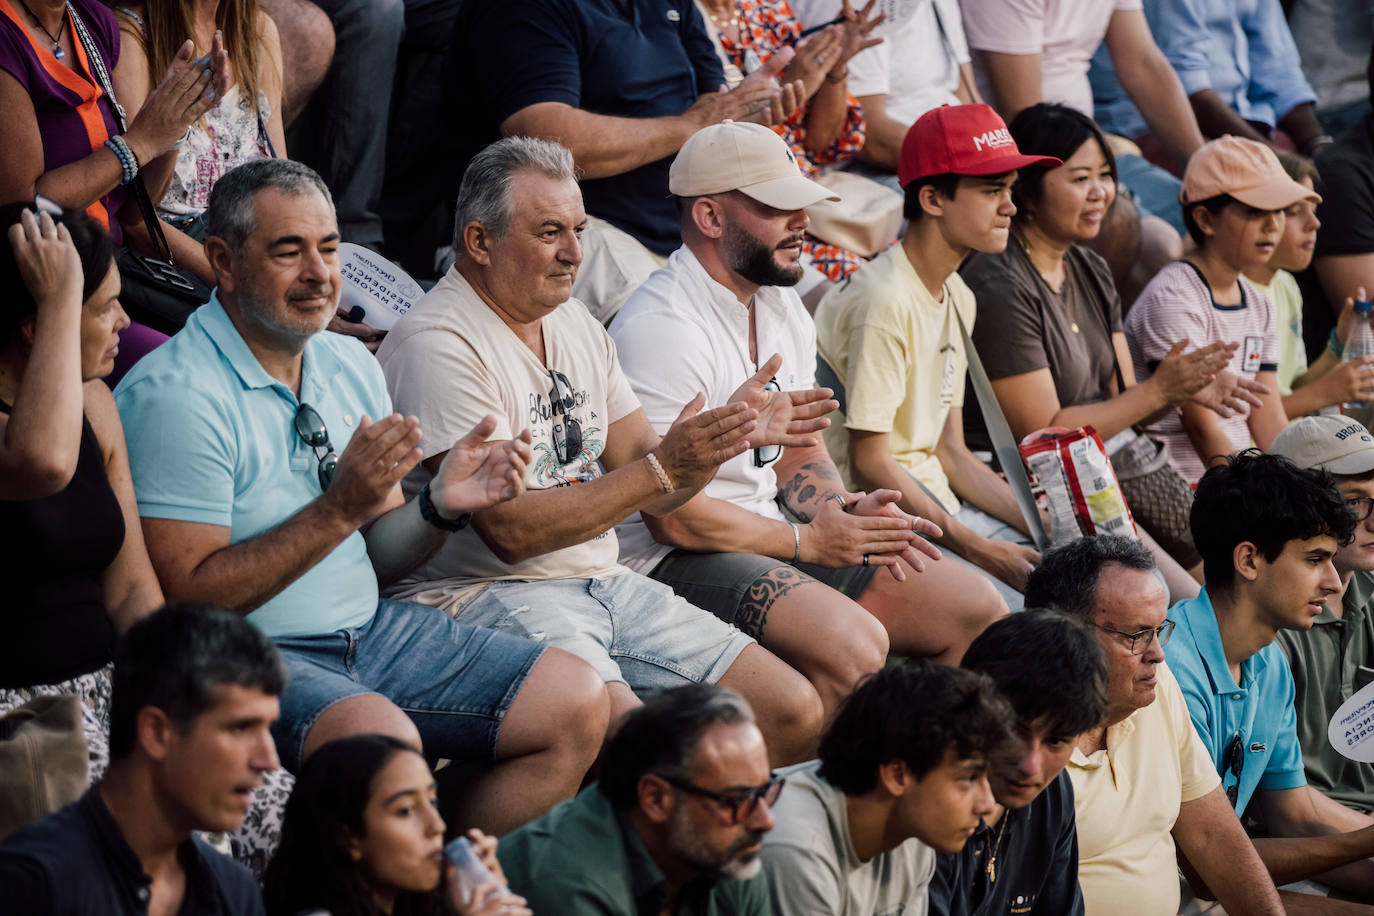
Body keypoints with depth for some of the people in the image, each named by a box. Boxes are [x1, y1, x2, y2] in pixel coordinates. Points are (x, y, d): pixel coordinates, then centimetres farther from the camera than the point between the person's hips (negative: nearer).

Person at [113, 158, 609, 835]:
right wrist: (340, 510, -22)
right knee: (381, 739, -37)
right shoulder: (173, 396, -15)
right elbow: (191, 598, -19)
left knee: (579, 703, -1)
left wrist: (441, 507, -5)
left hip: (371, 631, 8)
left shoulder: (351, 366, 11)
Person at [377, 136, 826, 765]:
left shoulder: (575, 324, 15)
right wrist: (662, 469, -21)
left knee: (795, 713, -3)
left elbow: (648, 491, 17)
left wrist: (728, 435, -4)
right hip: (486, 592, -8)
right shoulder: (437, 346, -12)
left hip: (605, 585, 9)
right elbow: (510, 531, -19)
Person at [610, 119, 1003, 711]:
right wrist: (809, 540, -12)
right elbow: (672, 517, -20)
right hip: (671, 561, -10)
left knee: (973, 606, 2)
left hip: (767, 538, 10)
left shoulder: (783, 308, 13)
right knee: (854, 641, -33)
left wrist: (845, 508, -2)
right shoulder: (662, 329, -18)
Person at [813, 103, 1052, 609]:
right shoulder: (883, 302, -17)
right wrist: (979, 549, -20)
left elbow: (949, 452, 13)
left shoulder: (957, 299, 14)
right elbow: (870, 467, -18)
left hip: (943, 506, 9)